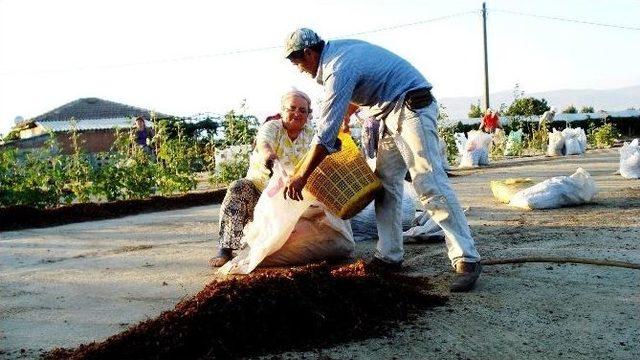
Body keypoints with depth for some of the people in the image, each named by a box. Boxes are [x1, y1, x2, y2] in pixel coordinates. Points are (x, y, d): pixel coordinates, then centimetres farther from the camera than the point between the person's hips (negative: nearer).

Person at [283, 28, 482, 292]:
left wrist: (300, 177, -14)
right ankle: (389, 256, 9)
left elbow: (325, 136, -21)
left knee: (429, 185, -16)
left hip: (412, 108, -11)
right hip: (392, 111, 11)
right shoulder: (337, 50, 9)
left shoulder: (338, 71, -21)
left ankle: (467, 260, -15)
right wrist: (342, 121, 28)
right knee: (386, 182, 7)